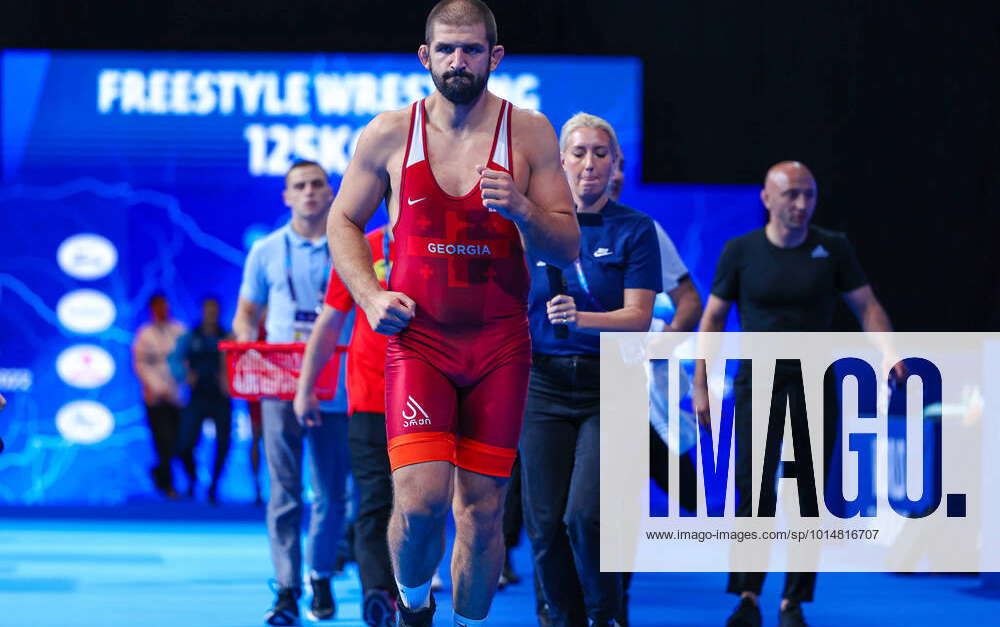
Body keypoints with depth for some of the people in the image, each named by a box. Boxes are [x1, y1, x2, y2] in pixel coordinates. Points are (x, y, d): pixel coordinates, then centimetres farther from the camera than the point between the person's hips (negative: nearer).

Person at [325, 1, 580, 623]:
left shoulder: (529, 133, 2)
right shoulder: (390, 134, 2)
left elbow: (568, 247, 3)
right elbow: (343, 222, 13)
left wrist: (521, 209, -18)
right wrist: (370, 295, -3)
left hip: (500, 344, 1)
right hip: (417, 338, -1)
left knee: (483, 508, 3)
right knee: (420, 500, -16)